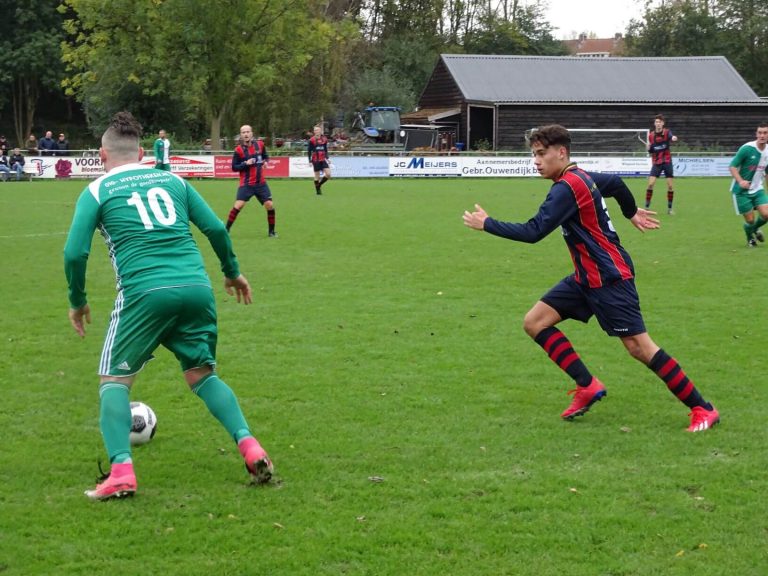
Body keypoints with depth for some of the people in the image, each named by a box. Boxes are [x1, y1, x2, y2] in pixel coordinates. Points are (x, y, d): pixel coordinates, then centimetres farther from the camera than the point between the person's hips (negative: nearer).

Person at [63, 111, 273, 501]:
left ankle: (121, 472, -7)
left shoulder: (97, 191, 8)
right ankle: (249, 445, 3)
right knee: (203, 374, 21)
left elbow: (75, 253, 1)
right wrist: (232, 272, 28)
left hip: (144, 293, -4)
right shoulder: (173, 181, 18)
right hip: (197, 289, 4)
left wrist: (77, 302, 15)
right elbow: (216, 228, 12)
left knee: (114, 379, 10)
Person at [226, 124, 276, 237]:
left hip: (261, 183, 3)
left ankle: (271, 231, 13)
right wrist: (245, 163, -21)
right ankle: (226, 230, -2)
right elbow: (234, 167, -5)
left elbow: (265, 156, 19)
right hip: (246, 184, -3)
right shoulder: (238, 150, -8)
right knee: (238, 206, -15)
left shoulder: (260, 144, 2)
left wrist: (265, 161, -3)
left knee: (269, 205, -4)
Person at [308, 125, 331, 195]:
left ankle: (319, 185, 16)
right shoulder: (312, 140, -6)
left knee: (328, 175, -6)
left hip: (323, 160, 4)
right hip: (316, 160, -4)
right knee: (317, 176, 0)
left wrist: (326, 157, 6)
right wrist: (310, 161, -7)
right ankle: (317, 190, 16)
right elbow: (309, 151, -3)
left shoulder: (324, 139, 5)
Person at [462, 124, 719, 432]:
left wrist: (487, 224, -15)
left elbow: (533, 231, -25)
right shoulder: (581, 177, 10)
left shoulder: (567, 187, -19)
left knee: (638, 346, -10)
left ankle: (703, 410, -2)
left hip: (609, 277, -10)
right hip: (587, 277, 10)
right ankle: (588, 386, 2)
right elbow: (616, 183, 28)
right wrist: (632, 212, 45)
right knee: (534, 322, 2)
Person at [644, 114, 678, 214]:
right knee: (650, 184, -11)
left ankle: (669, 208, 12)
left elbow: (671, 137, -31)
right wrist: (648, 146, -11)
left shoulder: (667, 132, -5)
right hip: (656, 162, 1)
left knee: (670, 186, -1)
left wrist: (674, 138, -54)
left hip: (667, 162, -1)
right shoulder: (651, 135, 3)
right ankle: (647, 207, -1)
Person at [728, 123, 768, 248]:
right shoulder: (747, 148, -19)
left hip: (758, 189, 5)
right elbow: (732, 166, -16)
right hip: (742, 191, -5)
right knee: (750, 219, -2)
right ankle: (750, 239, 31)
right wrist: (740, 181, -30)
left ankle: (756, 228, 23)